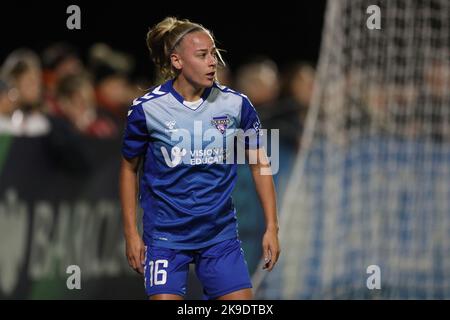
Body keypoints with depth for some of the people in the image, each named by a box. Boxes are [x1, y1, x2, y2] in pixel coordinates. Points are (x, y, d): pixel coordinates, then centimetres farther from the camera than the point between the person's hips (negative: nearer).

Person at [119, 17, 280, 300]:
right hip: (166, 236, -2)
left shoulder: (236, 104, -4)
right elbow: (130, 168, 5)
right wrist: (131, 233, 2)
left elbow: (259, 163, 7)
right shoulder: (147, 109, -8)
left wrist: (272, 227, 4)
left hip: (221, 233, 2)